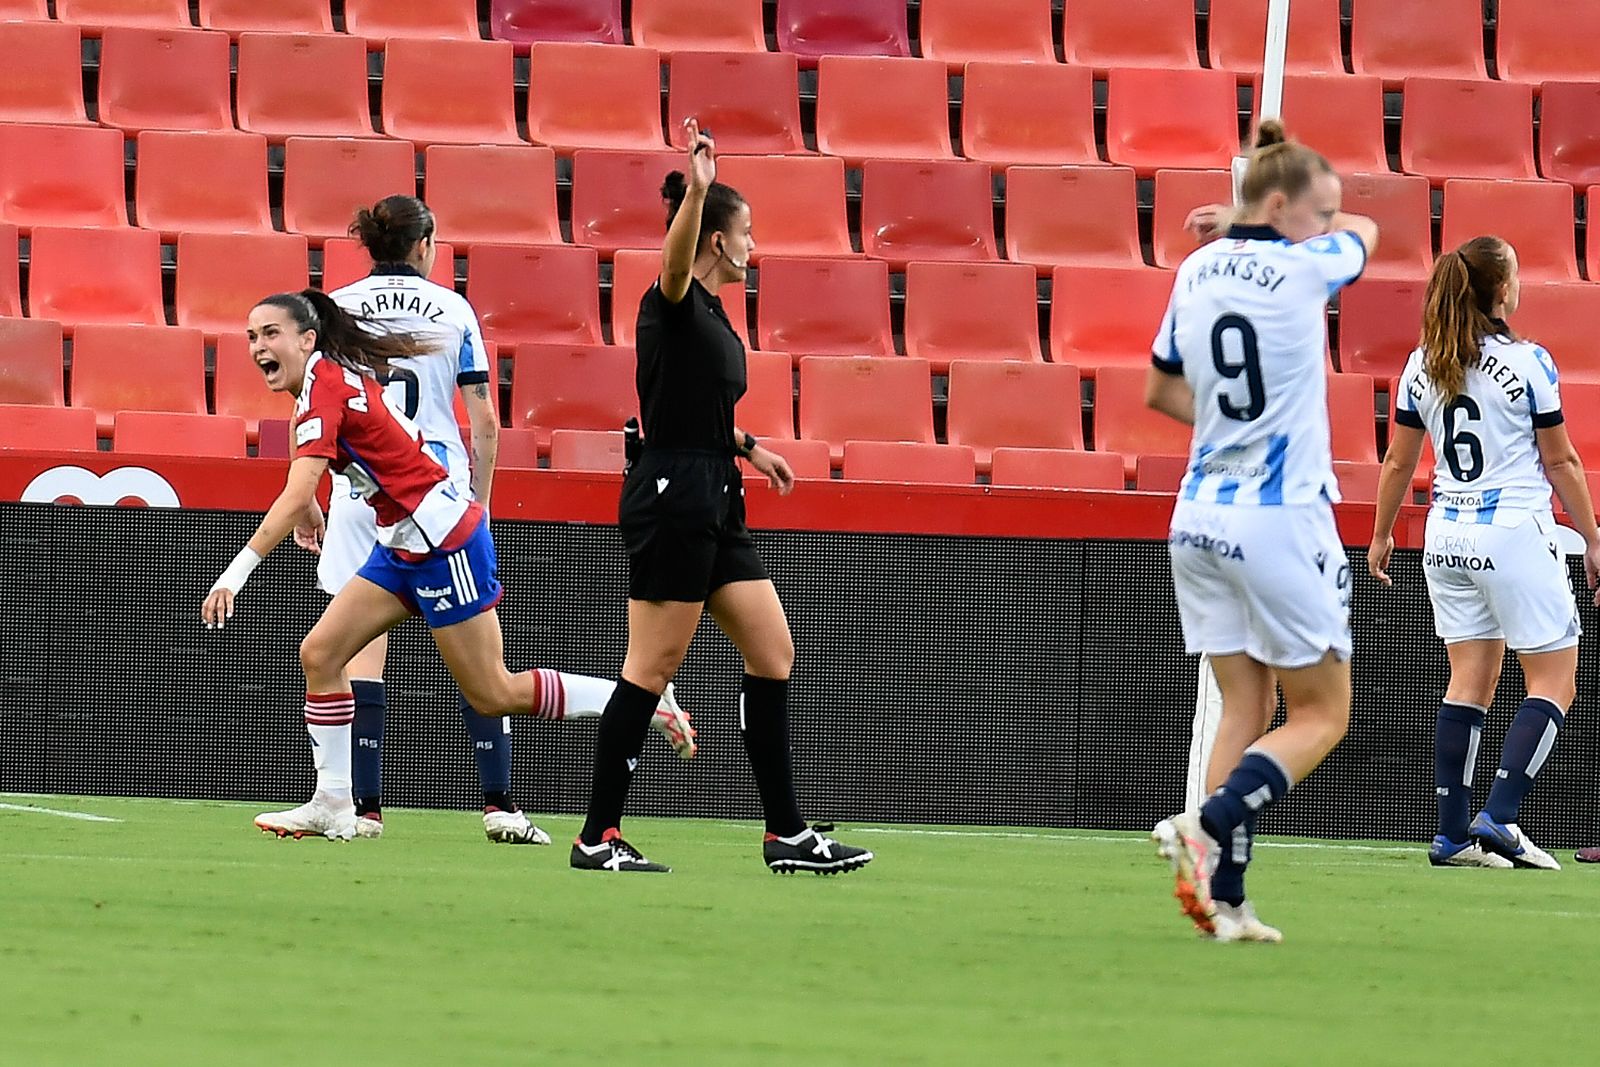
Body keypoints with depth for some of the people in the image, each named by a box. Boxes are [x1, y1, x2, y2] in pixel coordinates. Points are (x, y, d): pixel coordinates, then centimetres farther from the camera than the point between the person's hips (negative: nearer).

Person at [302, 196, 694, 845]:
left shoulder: (337, 308, 5)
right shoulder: (453, 310, 6)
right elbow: (484, 422, 4)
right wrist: (479, 501, 13)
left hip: (361, 489, -1)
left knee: (361, 649, 0)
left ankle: (365, 806, -6)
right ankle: (498, 803, -1)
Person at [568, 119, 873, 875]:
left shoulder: (711, 316, 16)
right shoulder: (674, 305, -11)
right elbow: (675, 259, -36)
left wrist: (747, 447, 36)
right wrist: (695, 191, -52)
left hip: (714, 507, 10)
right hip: (672, 498, -10)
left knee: (773, 655, 9)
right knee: (651, 670, -6)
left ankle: (785, 833, 13)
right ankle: (597, 837, 0)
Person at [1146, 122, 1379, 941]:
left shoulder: (1195, 273, 7)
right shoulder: (1303, 270, -11)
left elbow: (1162, 390, 18)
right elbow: (1365, 233, 12)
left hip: (1200, 518, 7)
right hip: (1281, 519, -7)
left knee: (1245, 706, 10)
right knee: (1321, 714, 3)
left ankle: (1222, 898, -1)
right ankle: (1207, 826, -19)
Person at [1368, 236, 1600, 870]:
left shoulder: (1422, 366, 4)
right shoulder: (1528, 363, -9)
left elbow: (1399, 461, 11)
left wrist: (1382, 534, 23)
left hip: (1447, 535, 6)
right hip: (1517, 532, -6)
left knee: (1470, 681, 9)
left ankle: (1453, 833, 3)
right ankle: (1499, 818, -12)